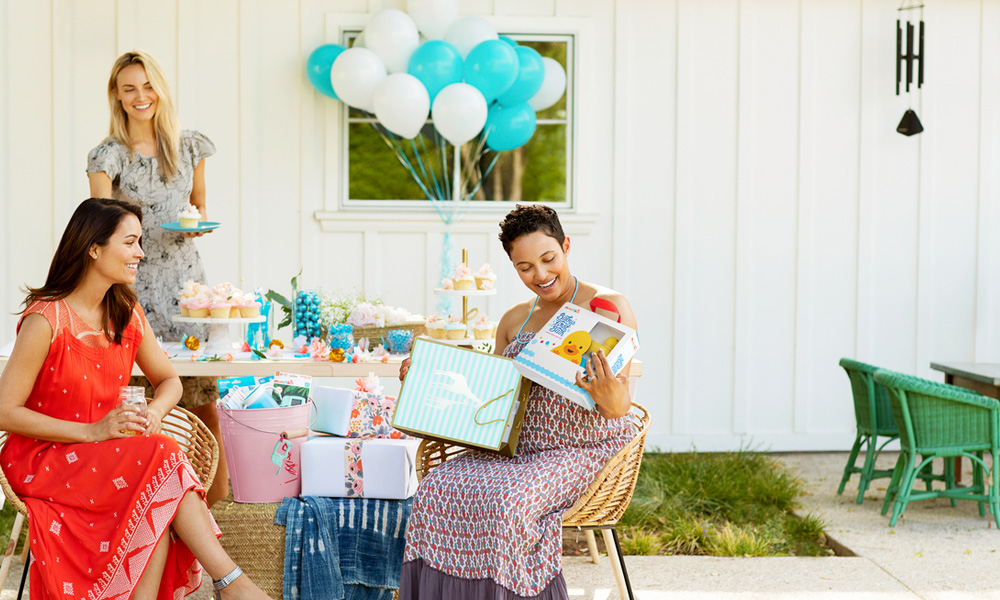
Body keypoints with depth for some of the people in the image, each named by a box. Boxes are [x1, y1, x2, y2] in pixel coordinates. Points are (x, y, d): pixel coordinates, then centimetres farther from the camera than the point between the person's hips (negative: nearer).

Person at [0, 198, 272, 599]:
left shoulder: (127, 313, 4)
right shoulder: (45, 321, -17)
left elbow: (169, 380, 12)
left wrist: (154, 412, -12)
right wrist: (92, 431, -22)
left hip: (105, 452, 6)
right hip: (42, 458, -5)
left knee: (158, 510, -29)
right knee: (160, 459, -28)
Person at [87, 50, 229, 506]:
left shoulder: (189, 147, 7)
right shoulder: (108, 156, -3)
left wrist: (200, 223, -2)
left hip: (185, 278, 3)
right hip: (134, 283, -2)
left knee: (203, 393, 0)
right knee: (141, 393, -5)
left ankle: (217, 495, 10)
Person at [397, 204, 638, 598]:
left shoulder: (609, 307, -2)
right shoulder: (514, 321, 17)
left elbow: (620, 407, -9)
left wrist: (611, 398, -33)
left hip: (584, 452, -6)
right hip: (517, 447, 6)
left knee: (504, 500, -33)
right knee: (437, 490, -22)